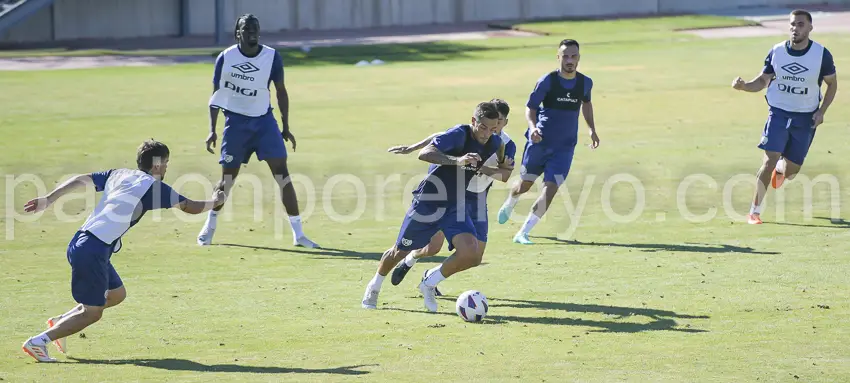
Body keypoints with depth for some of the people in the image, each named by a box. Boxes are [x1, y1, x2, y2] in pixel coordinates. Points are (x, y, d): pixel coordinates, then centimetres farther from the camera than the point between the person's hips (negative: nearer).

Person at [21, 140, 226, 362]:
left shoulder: (118, 175, 16)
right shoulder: (154, 186, -2)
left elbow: (79, 180, 9)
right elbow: (190, 207, 6)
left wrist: (48, 200, 7)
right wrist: (214, 202, 25)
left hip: (80, 242, 9)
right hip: (93, 250, -9)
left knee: (117, 294, 24)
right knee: (92, 313, 1)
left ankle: (61, 321, 22)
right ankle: (38, 342, -4)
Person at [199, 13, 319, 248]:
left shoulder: (272, 57, -5)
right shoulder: (226, 58, -7)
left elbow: (281, 92, 6)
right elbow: (216, 94, 2)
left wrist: (285, 128, 5)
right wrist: (212, 130, -2)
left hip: (264, 121, 1)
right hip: (236, 122, -1)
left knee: (282, 173, -9)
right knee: (228, 178, 4)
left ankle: (298, 234, -8)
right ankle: (209, 226, 26)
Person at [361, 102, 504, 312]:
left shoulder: (494, 143, -3)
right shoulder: (458, 134, -24)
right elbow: (424, 154, -40)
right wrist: (457, 160, -52)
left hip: (456, 206, 5)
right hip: (428, 201, -4)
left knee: (471, 255, -20)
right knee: (400, 251, 13)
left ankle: (430, 282, 6)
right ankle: (374, 286, 43)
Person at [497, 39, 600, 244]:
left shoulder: (585, 83, -1)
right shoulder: (547, 81, -12)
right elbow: (530, 107, -8)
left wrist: (592, 129, 15)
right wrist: (532, 126, -27)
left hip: (565, 146, 2)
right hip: (540, 141, -2)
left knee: (551, 188, -12)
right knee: (526, 183, 11)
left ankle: (523, 233, -8)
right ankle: (509, 205, 47)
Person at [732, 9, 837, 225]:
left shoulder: (822, 54, -9)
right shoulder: (776, 52, -5)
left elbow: (832, 84, 3)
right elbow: (763, 80, 5)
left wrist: (821, 112, -8)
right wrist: (743, 86, -16)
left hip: (806, 118, 0)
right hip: (778, 113, 0)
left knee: (791, 171, 7)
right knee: (769, 162, -16)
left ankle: (780, 170, 47)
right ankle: (754, 212, -8)